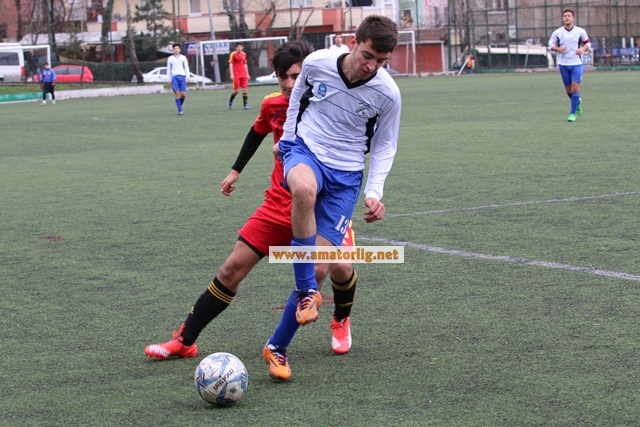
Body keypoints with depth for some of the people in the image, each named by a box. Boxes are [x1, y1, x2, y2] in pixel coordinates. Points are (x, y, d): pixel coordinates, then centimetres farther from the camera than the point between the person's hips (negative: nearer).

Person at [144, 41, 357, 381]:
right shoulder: (272, 104, 0)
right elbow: (258, 131, 22)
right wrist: (236, 170, 26)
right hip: (278, 207, 4)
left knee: (340, 268, -23)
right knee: (232, 268, -1)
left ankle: (341, 322, 14)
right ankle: (185, 341, 9)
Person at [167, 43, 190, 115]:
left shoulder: (183, 57, 11)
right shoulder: (170, 58, 11)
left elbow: (186, 67, 11)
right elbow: (168, 69, 14)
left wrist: (187, 76, 0)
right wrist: (168, 79, 8)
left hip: (182, 76, 1)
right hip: (174, 77, -1)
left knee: (183, 94, -6)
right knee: (177, 93, -10)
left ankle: (180, 105, 22)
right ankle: (180, 110, -8)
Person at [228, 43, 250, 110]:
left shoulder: (244, 54, 12)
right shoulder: (233, 54, -3)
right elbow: (231, 64, -5)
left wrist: (247, 74, 16)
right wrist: (231, 74, -13)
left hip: (243, 75, 5)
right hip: (236, 75, -5)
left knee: (245, 89, -3)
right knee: (236, 90, -5)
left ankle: (245, 104, 0)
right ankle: (230, 100, 21)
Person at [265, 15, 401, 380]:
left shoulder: (388, 94, -10)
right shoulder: (317, 63, -10)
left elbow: (385, 146, 5)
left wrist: (375, 192, -8)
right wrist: (287, 136, 21)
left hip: (346, 174, 1)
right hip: (305, 149, -1)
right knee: (304, 189, -41)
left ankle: (278, 346, 8)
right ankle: (306, 290, -29)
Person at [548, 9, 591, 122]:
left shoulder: (580, 31, -1)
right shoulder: (557, 32, 0)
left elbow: (587, 43, 11)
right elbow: (551, 45, 9)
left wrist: (583, 49, -11)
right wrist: (558, 49, -12)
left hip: (577, 63, -2)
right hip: (563, 64, 2)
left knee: (575, 88, -13)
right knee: (569, 90, 8)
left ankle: (573, 113, -6)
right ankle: (577, 102, 39)